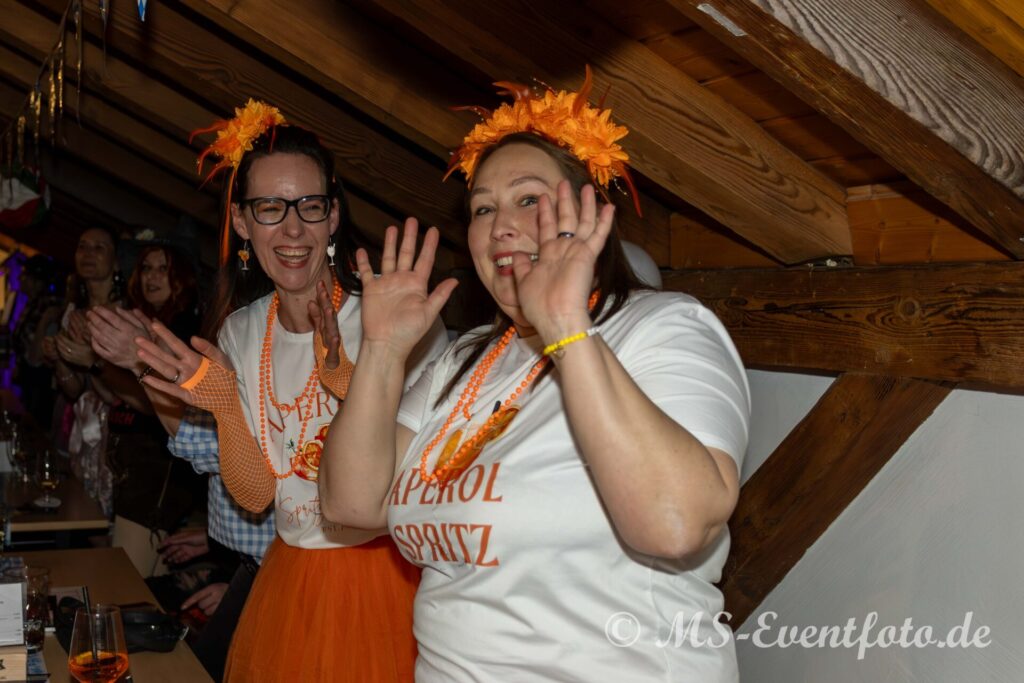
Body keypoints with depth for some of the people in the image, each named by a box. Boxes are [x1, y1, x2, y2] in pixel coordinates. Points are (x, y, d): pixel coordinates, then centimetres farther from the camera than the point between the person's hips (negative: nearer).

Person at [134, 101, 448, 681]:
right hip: (288, 582, 5)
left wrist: (354, 393, -32)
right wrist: (226, 411, -17)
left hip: (387, 578, -4)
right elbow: (256, 496, 0)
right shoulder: (240, 333, 0)